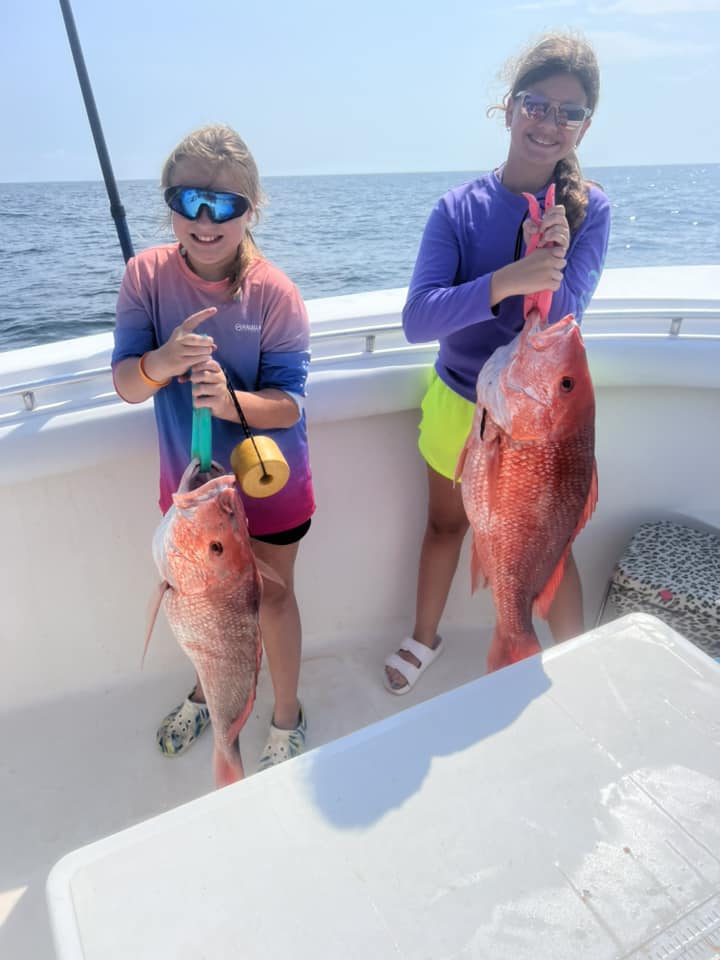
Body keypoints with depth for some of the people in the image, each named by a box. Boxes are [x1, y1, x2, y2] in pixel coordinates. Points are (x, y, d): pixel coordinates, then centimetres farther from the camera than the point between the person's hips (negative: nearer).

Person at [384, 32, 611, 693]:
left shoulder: (590, 210, -9)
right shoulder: (460, 208, -11)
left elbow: (562, 317, -18)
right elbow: (418, 320, -25)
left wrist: (549, 264, -34)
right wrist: (508, 280, -38)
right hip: (458, 403, 1)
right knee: (446, 523, 18)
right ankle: (425, 639, 44)